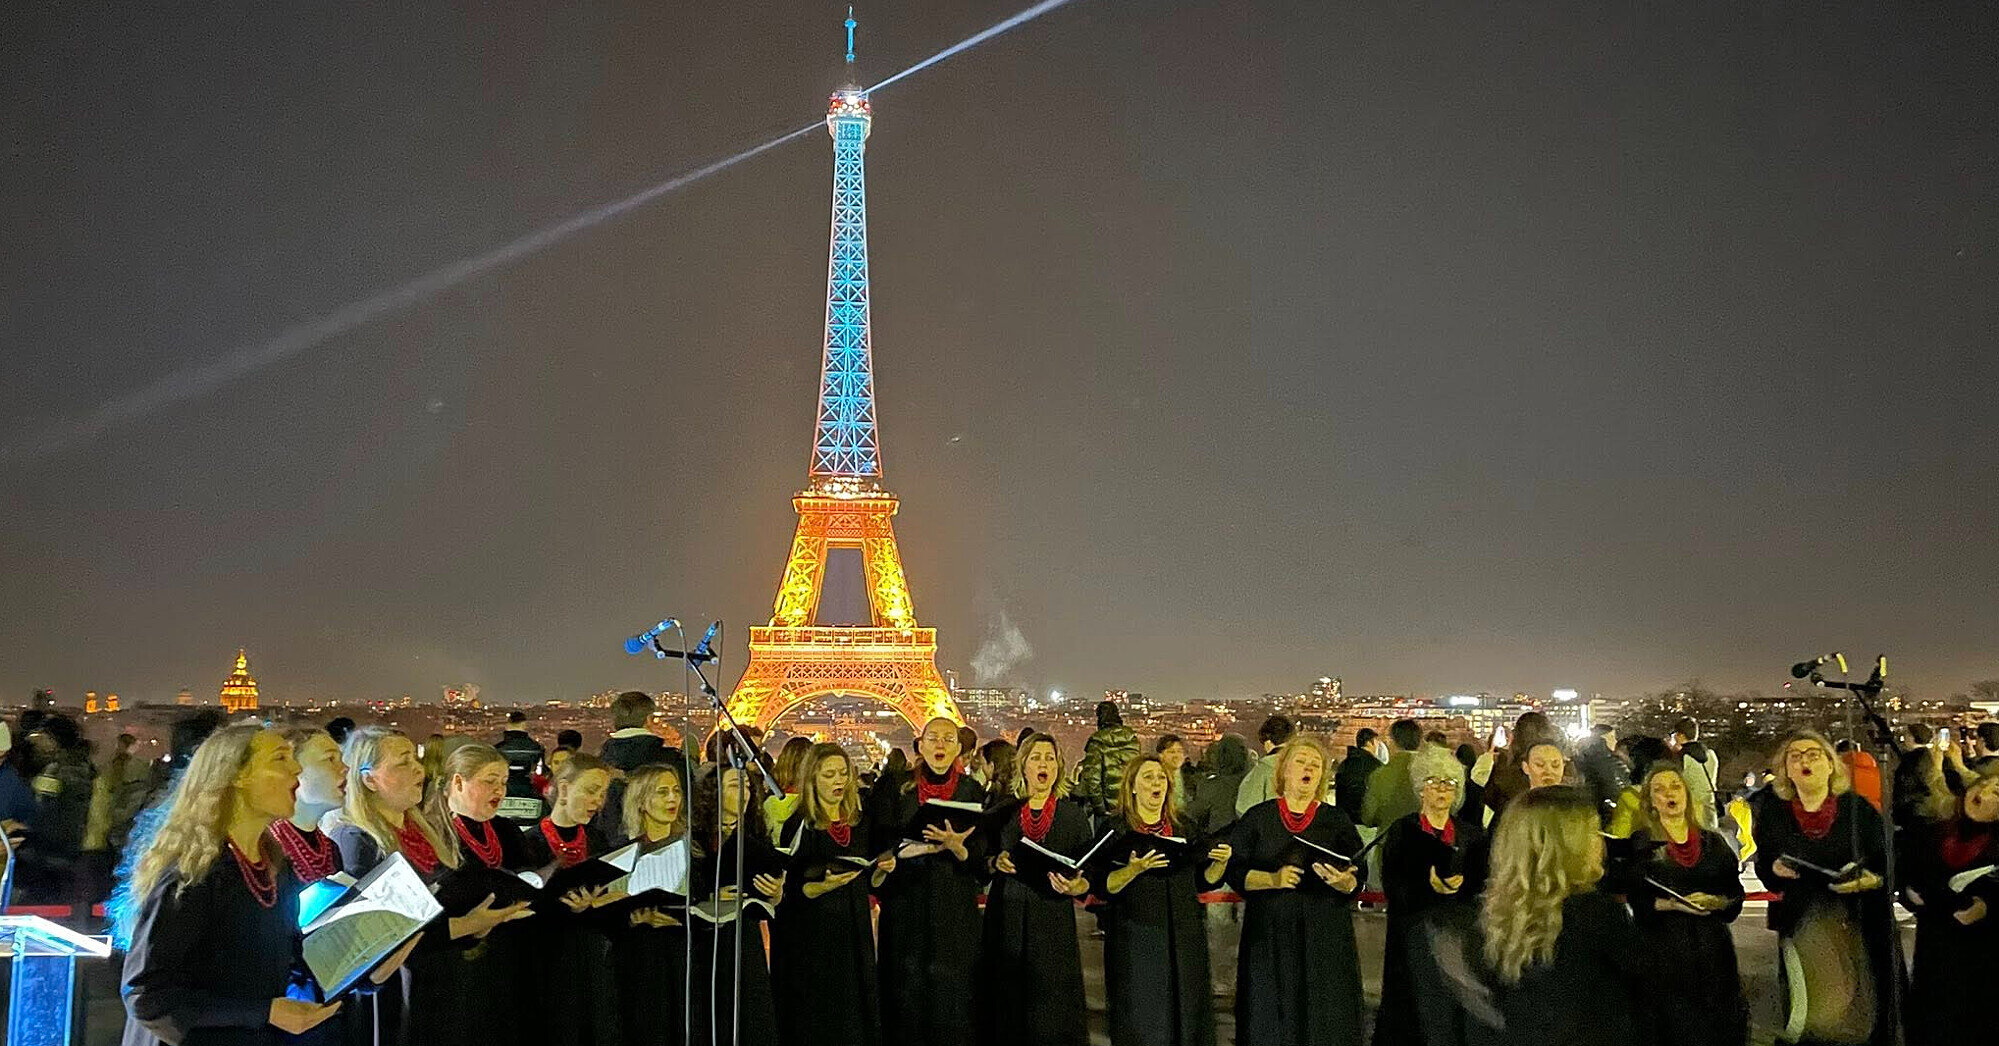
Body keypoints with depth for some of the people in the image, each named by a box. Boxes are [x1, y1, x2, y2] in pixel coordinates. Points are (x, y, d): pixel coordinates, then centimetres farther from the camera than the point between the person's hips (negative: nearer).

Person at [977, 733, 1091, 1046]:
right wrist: (996, 862, -8)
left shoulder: (1074, 816, 6)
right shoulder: (1002, 813, 8)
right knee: (1008, 1006, 2)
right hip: (1006, 919, 1)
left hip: (1054, 923, -1)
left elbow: (1088, 877, 4)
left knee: (1053, 1016, -2)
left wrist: (1075, 887, -16)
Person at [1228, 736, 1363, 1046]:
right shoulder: (1257, 818, 5)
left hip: (1325, 938, 1)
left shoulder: (1337, 820, 7)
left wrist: (1343, 881, -19)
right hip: (1270, 936, 0)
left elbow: (1358, 880, 3)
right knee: (1271, 1018, 2)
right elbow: (1234, 870, 0)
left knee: (1324, 1017, 1)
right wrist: (1272, 879, -15)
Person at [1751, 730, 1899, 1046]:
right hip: (1799, 928, 1)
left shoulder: (1857, 808, 2)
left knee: (1860, 1017, 0)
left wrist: (1873, 880, -17)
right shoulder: (1773, 813, 6)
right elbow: (1761, 869, 12)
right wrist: (1775, 869, -9)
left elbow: (1890, 865, 3)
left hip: (1856, 927, 0)